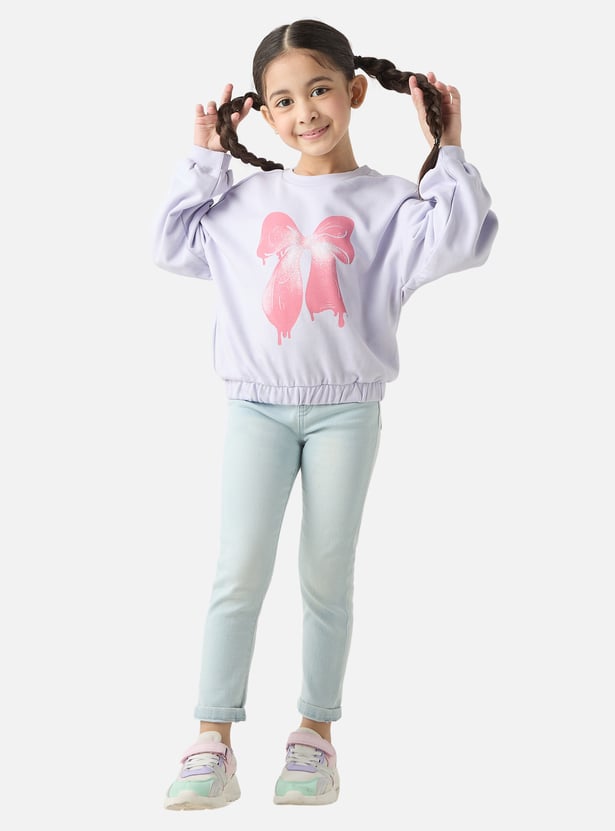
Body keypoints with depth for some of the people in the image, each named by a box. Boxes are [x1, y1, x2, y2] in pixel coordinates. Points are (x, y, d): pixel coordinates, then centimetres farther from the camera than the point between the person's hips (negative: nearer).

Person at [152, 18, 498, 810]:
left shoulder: (386, 201, 1)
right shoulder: (247, 200, 10)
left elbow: (463, 241, -12)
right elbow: (174, 242, 15)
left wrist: (447, 155, -10)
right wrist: (204, 158, 13)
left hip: (346, 410, -1)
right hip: (257, 407, 2)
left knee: (327, 576, 6)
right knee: (239, 572, -4)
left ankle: (315, 735, 19)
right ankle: (213, 745, 0)